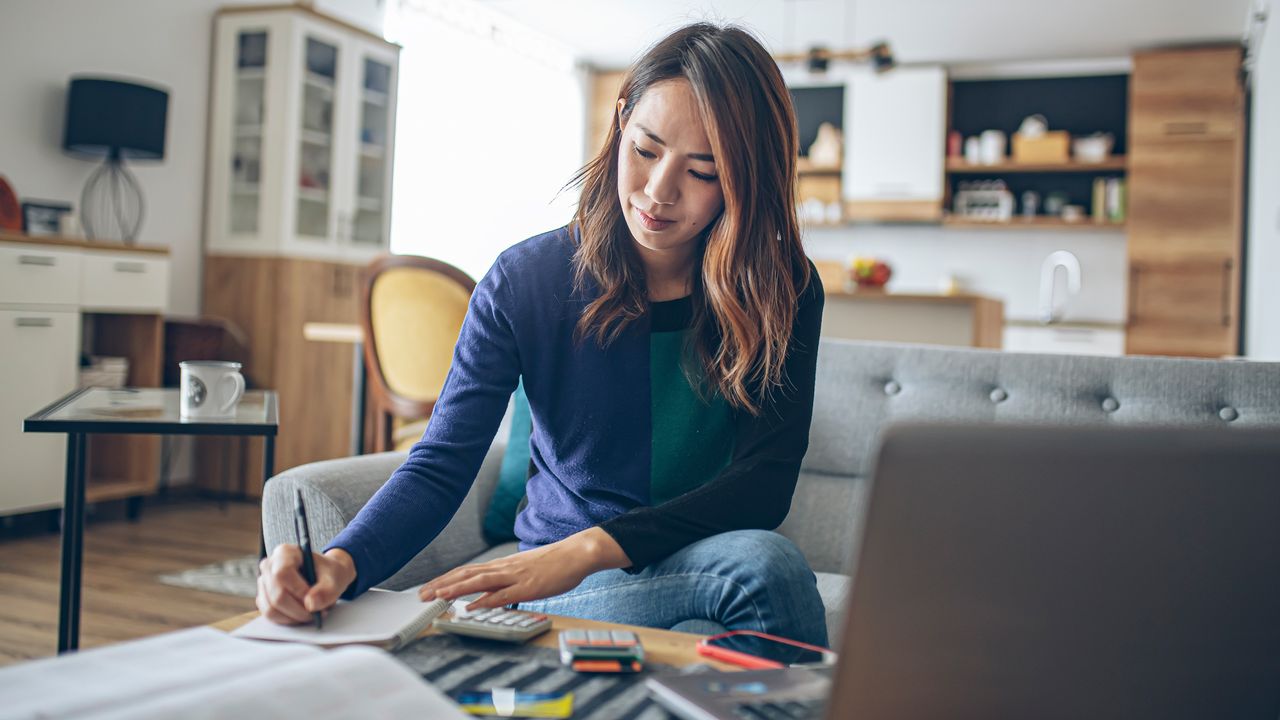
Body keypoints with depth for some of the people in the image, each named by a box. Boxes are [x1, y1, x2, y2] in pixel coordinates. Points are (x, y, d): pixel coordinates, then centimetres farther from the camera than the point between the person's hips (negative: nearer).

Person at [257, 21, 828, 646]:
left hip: (708, 558, 2)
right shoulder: (524, 281, -7)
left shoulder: (784, 293, -6)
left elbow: (766, 480, -16)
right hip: (563, 590, -1)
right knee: (762, 564, -33)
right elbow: (440, 466, -11)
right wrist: (341, 564, -32)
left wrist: (591, 548, -30)